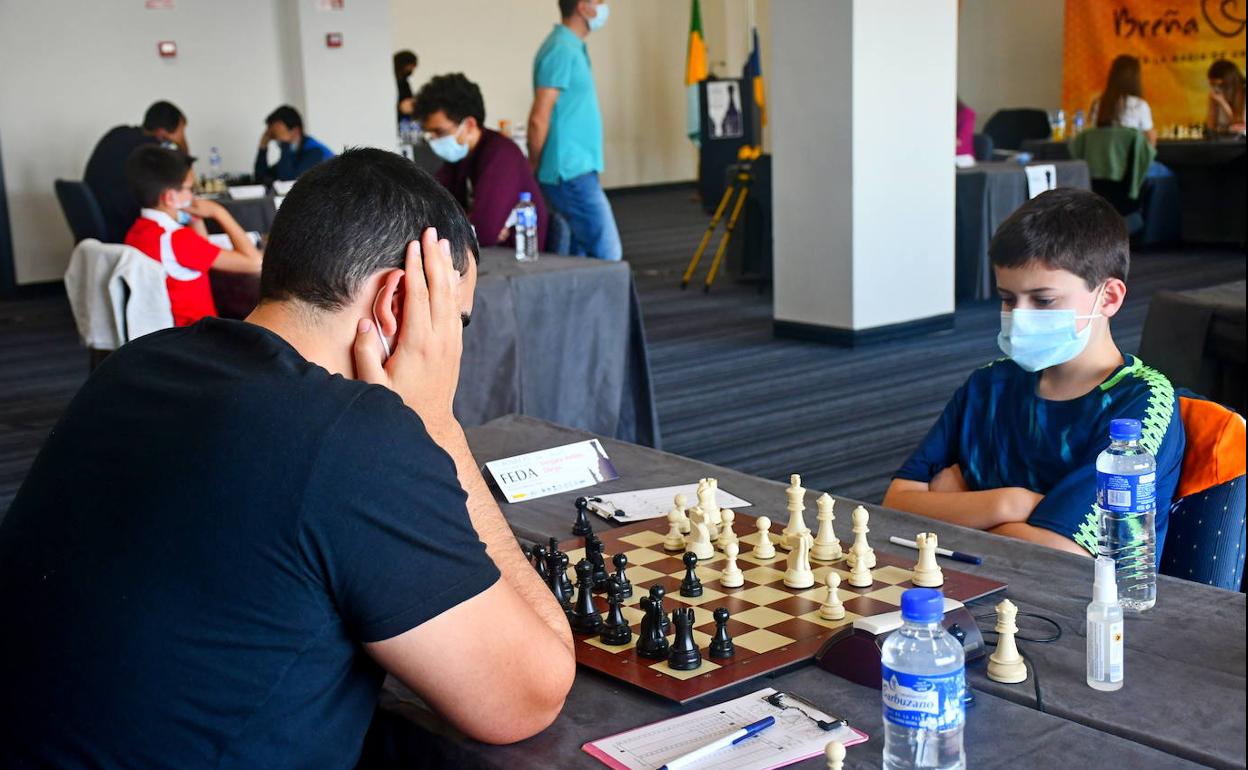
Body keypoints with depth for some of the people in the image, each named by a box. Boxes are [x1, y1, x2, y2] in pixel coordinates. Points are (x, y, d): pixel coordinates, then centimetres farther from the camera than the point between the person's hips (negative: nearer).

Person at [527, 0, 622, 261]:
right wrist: (534, 169, -8)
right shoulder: (562, 50, -15)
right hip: (572, 173, -10)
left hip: (576, 171, 10)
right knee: (606, 254, -10)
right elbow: (539, 119, -18)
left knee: (577, 257, 11)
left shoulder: (572, 47, 15)